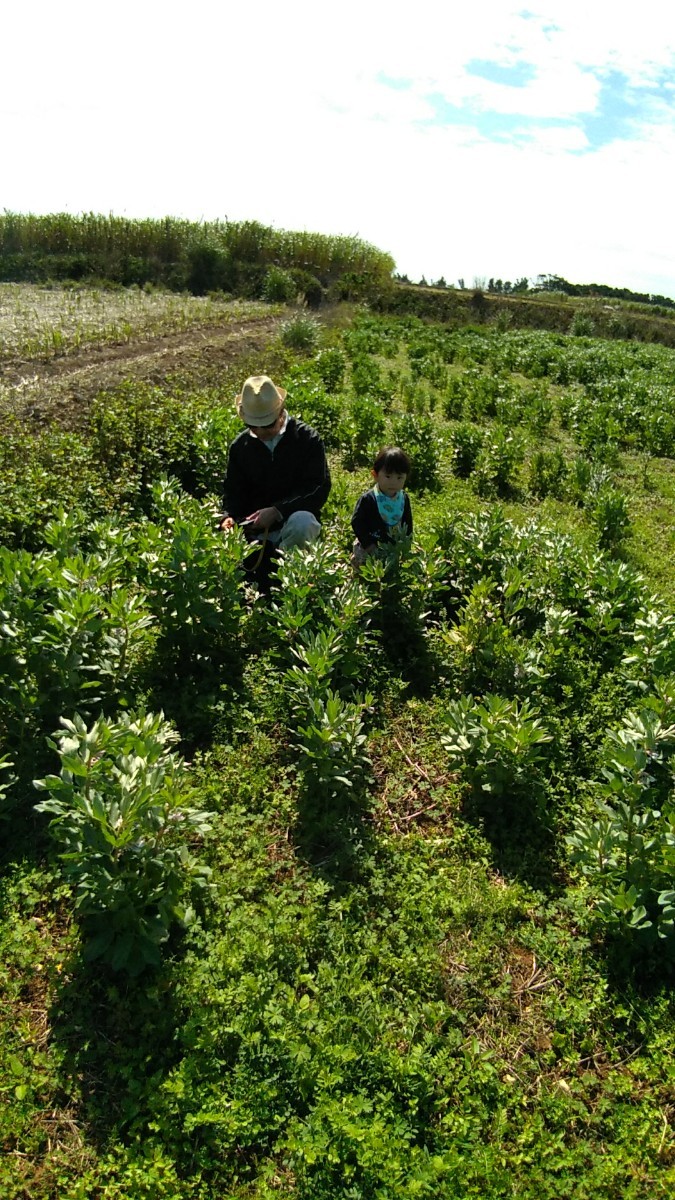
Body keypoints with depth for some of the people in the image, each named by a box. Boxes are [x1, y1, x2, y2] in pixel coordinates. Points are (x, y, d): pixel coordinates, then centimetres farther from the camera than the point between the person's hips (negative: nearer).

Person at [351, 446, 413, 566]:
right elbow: (356, 522, -15)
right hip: (371, 548, -4)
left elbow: (408, 522, 10)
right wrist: (368, 544, -17)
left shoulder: (404, 499, -3)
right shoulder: (367, 499, -18)